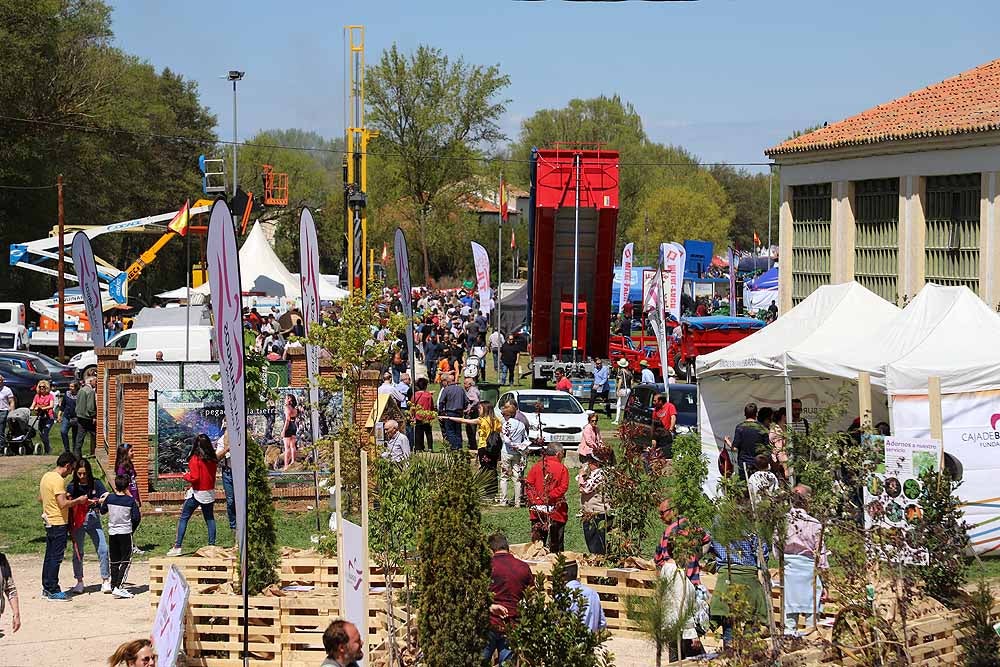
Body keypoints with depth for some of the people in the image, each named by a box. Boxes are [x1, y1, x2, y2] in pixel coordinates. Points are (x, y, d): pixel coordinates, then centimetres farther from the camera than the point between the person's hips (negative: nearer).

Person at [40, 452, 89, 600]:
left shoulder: (46, 476, 10)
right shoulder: (58, 480, -19)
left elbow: (40, 498, 20)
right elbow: (63, 504, -25)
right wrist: (78, 500, -10)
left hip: (49, 521, 9)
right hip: (59, 523, -9)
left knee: (49, 556, 14)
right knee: (56, 558, -4)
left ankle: (46, 588, 20)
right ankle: (53, 591, -2)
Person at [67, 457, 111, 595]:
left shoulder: (96, 484, -1)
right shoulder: (72, 486, 0)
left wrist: (96, 501, -25)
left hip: (94, 521, 0)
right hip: (78, 523, 0)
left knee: (103, 549, -7)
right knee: (78, 552, 3)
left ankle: (105, 581, 1)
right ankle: (79, 582, 15)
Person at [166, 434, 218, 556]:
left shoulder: (196, 459, -16)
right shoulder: (212, 459, 1)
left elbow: (194, 478, -19)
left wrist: (186, 475, 0)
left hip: (197, 493, -5)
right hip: (210, 493, 5)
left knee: (183, 518, 2)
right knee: (209, 518, 13)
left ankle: (177, 547, -1)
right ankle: (212, 544, 10)